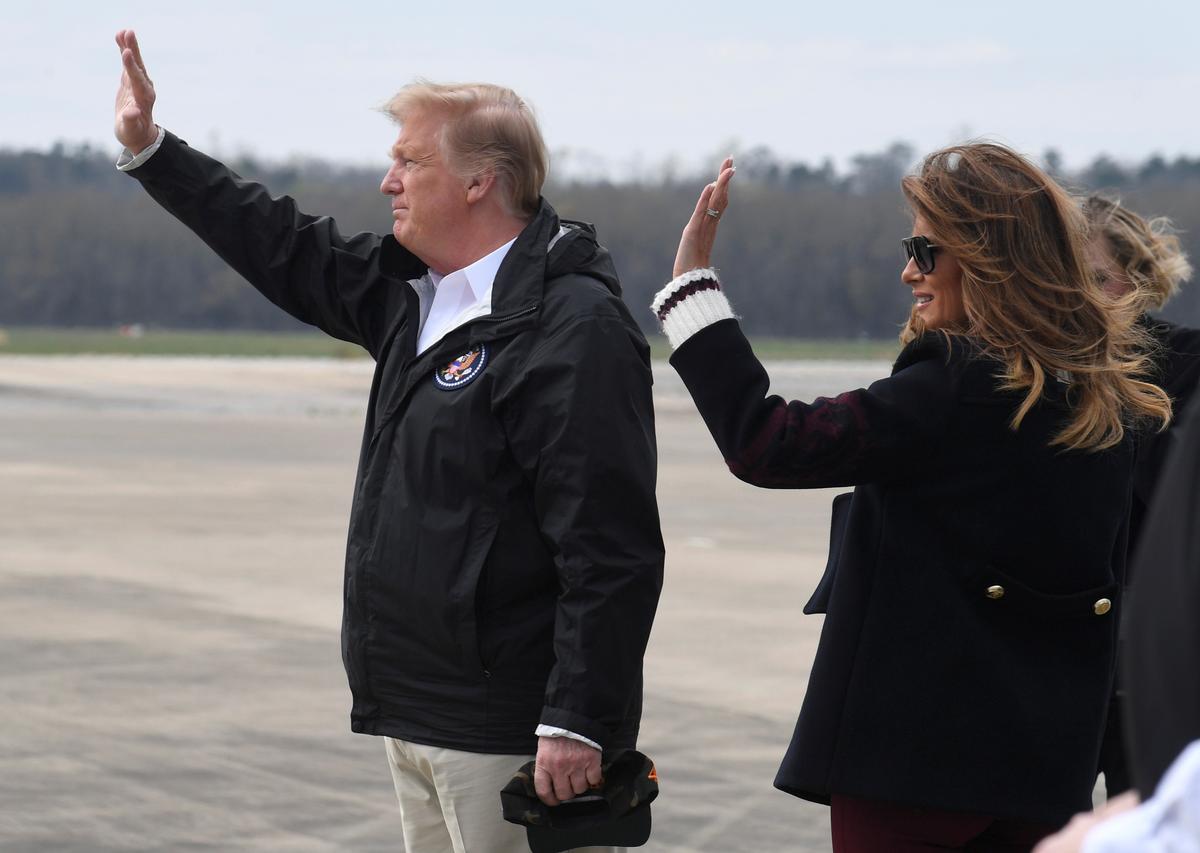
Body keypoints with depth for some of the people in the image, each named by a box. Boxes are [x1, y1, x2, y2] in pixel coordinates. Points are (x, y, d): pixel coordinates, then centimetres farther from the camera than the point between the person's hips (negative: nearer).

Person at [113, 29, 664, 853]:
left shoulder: (577, 329, -17)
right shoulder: (413, 295, 12)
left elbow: (612, 553, -22)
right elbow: (290, 252, 28)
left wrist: (577, 724, -25)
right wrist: (148, 147, 29)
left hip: (507, 733, -10)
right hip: (418, 715, 10)